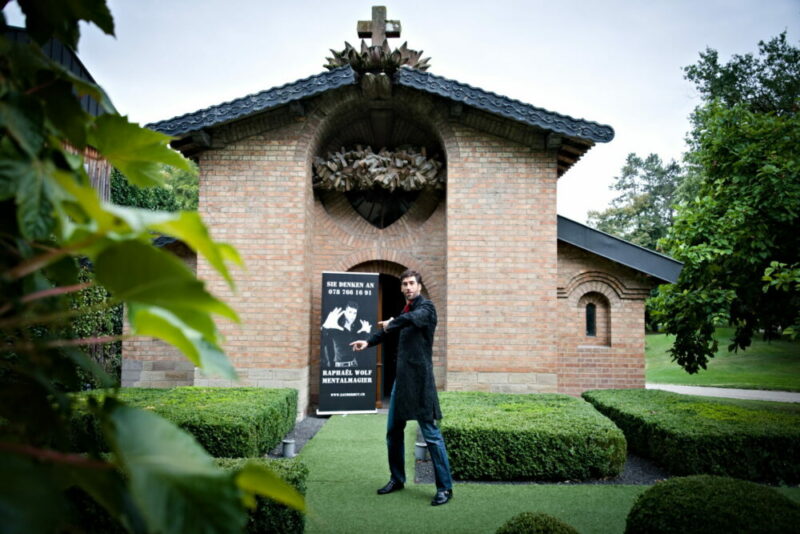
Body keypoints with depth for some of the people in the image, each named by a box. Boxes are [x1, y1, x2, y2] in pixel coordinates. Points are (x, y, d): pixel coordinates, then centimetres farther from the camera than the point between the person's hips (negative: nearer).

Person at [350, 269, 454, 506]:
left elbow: (412, 318, -30)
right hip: (401, 377, 9)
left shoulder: (426, 306, -8)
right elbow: (389, 329, 15)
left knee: (431, 434, -6)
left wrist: (392, 323, -16)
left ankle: (445, 488, 2)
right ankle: (397, 479, 29)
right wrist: (369, 341, -2)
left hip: (420, 378, -8)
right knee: (393, 431, 14)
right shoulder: (407, 310, 17)